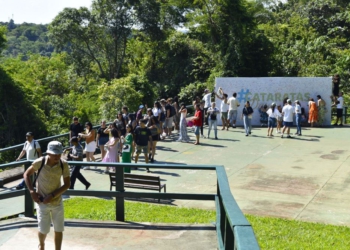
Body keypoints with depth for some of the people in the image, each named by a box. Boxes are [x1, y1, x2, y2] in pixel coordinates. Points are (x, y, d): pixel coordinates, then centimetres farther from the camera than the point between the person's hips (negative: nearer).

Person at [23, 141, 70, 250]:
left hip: (57, 201, 2)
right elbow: (26, 174, -2)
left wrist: (52, 195, -18)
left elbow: (67, 184, -8)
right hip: (42, 202, -1)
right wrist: (32, 191, -12)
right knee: (43, 230, 6)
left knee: (59, 230, 7)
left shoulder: (64, 164, -15)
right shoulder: (40, 162, -18)